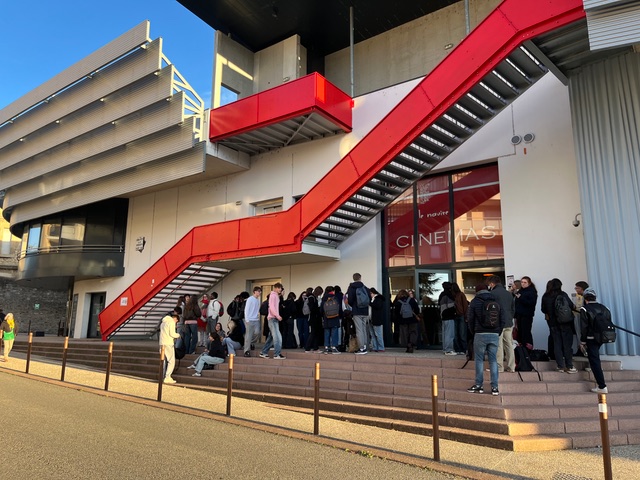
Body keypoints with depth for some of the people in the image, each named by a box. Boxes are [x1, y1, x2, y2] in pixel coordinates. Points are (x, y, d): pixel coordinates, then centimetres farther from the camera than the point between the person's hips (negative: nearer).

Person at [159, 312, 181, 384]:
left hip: (162, 343, 8)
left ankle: (163, 377, 11)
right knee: (171, 361, -5)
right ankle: (167, 377, -11)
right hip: (168, 344, -8)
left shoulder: (163, 322, 21)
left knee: (164, 361, 12)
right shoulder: (172, 322, -6)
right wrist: (178, 335, 6)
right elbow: (172, 334, -13)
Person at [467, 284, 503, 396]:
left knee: (479, 360, 5)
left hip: (480, 334, -3)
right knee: (493, 360, 6)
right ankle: (495, 387, 5)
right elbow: (502, 319, 8)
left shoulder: (475, 302, 1)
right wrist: (498, 332, 12)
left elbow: (470, 320, -2)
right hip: (494, 335, 3)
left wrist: (473, 333, 9)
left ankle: (479, 385, 7)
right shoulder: (496, 301, 11)